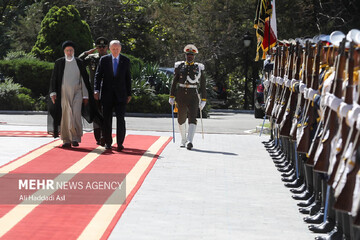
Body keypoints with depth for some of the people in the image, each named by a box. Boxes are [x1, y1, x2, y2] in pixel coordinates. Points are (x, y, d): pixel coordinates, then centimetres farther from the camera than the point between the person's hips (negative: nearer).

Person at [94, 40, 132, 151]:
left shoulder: (126, 61, 6)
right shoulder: (104, 60, 4)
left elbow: (128, 78, 9)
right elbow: (98, 75, 2)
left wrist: (129, 94, 7)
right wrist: (96, 90, -9)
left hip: (120, 95, 0)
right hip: (107, 94, 0)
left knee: (120, 119, -8)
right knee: (107, 119, 4)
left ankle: (120, 142, -5)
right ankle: (108, 142, 13)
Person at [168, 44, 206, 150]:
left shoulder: (199, 68, 5)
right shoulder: (180, 66, 7)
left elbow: (203, 85, 7)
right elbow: (174, 82, 9)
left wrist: (203, 100, 3)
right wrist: (171, 97, 3)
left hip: (193, 96, -2)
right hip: (181, 95, 2)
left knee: (192, 118, -16)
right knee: (181, 119, 10)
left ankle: (189, 141, -26)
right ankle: (183, 140, 29)